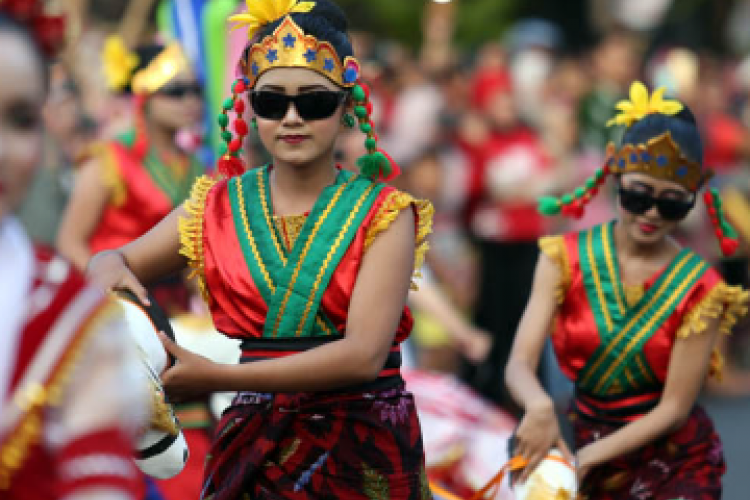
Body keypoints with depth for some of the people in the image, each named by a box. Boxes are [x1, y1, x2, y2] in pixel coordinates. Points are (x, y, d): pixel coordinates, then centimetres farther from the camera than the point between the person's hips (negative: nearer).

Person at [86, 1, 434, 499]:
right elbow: (112, 261, 13)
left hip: (365, 453, -3)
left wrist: (215, 377, -26)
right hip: (255, 445, 3)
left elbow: (364, 355, -19)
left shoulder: (383, 215, -7)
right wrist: (112, 272, -15)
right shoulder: (220, 209, 3)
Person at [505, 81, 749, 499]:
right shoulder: (566, 259, -7)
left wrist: (587, 459, -22)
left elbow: (674, 408, -12)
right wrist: (539, 407, -37)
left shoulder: (699, 289, -10)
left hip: (674, 464, -1)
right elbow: (520, 363, -15)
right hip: (584, 439, 2)